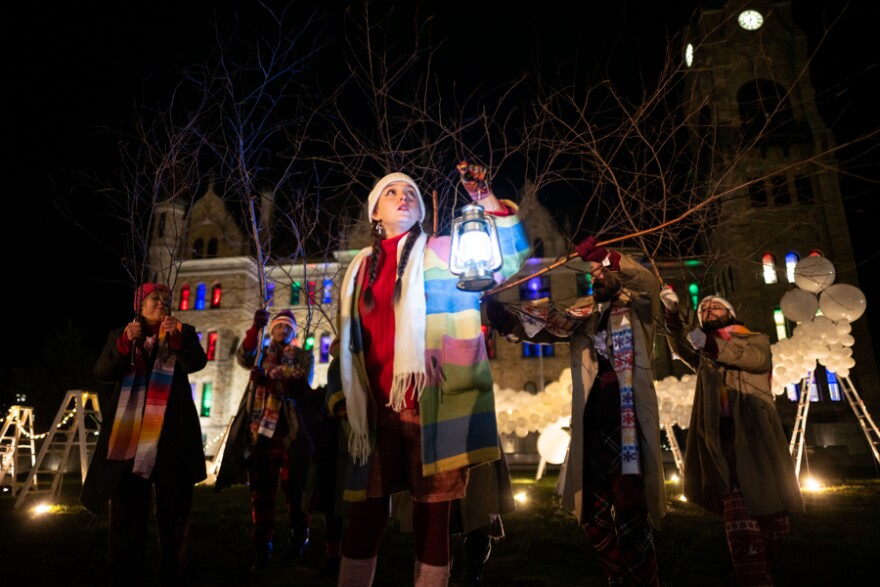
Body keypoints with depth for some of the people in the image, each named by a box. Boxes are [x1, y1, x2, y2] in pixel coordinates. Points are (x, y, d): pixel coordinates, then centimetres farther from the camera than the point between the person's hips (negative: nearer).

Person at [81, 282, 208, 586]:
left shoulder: (183, 333, 8)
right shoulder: (120, 335, 12)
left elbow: (197, 363, -9)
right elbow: (102, 373, -1)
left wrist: (177, 336, -25)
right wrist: (125, 343, -16)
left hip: (171, 436, -1)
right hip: (129, 434, 1)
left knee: (173, 513, 6)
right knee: (126, 514, 2)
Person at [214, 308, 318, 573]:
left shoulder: (304, 356, 10)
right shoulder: (260, 354, 17)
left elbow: (302, 385, -7)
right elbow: (243, 357, -5)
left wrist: (269, 377, -24)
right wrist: (255, 328, -21)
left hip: (291, 430, -2)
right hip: (260, 428, 2)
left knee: (292, 487, 4)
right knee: (261, 490, 1)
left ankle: (298, 538, 20)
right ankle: (262, 547, 8)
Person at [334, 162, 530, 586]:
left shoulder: (442, 252, 8)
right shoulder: (361, 269, 18)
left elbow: (509, 260, -1)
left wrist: (488, 200, -11)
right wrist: (345, 393, 17)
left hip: (432, 405, -3)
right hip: (378, 409, 4)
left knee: (432, 514, 4)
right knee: (365, 514, 9)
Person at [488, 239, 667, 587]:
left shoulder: (636, 307, 5)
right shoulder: (583, 314, 15)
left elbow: (648, 282, -16)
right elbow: (542, 329, 5)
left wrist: (605, 254, -24)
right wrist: (501, 315, -10)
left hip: (628, 423, -5)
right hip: (592, 426, 6)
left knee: (630, 511, -5)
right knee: (591, 512, 15)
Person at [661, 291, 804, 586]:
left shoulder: (756, 340, 19)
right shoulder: (703, 356, 26)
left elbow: (756, 358, -5)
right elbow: (680, 345, 5)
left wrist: (711, 343, -21)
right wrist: (673, 312, -11)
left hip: (756, 435, 0)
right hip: (721, 439, 0)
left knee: (773, 518, 4)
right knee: (738, 518, -14)